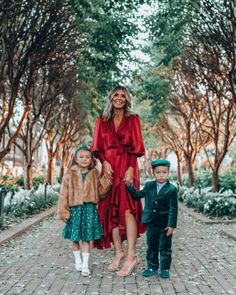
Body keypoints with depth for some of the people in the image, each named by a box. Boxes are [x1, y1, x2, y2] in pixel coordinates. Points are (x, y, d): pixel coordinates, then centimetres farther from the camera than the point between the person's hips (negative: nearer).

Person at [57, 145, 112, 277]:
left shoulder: (95, 174, 6)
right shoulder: (70, 174, 0)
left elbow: (100, 192, 5)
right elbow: (64, 194, -2)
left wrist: (106, 181, -9)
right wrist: (63, 211, -6)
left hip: (90, 208, 0)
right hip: (75, 208, 0)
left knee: (87, 238, 2)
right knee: (75, 238, 10)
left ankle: (85, 265, 10)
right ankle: (78, 262, 30)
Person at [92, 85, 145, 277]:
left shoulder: (133, 119, 7)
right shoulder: (103, 120, 15)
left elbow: (136, 146, -1)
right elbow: (97, 146, 9)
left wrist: (130, 168, -13)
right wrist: (104, 162, -8)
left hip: (127, 166, -3)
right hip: (109, 167, 4)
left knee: (127, 208, -12)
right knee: (110, 209, 0)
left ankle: (131, 256, -12)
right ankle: (118, 252, 8)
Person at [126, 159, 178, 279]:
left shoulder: (172, 189, -9)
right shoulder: (149, 186, 4)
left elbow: (173, 209, -10)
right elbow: (138, 195, 15)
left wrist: (171, 225, -14)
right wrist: (129, 186, 2)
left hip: (165, 224, -4)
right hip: (151, 223, 4)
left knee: (165, 247, 7)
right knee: (152, 247, 14)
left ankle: (165, 268, 20)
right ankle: (152, 267, 27)